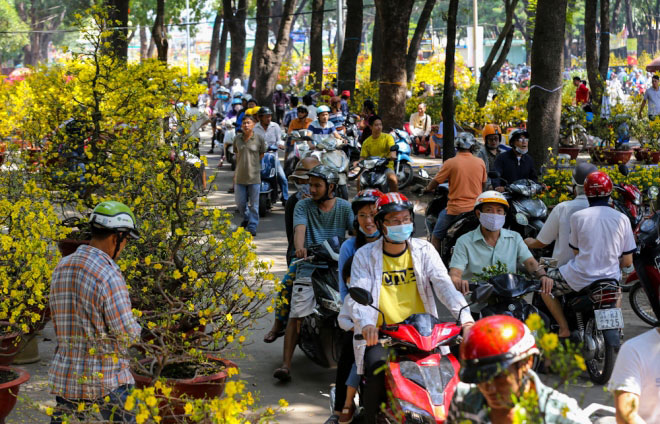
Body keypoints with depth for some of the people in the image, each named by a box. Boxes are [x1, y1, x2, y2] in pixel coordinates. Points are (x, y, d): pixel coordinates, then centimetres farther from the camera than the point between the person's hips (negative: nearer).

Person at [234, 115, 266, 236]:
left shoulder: (259, 139, -5)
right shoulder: (237, 138, 4)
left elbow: (262, 155, 6)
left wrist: (252, 165, 4)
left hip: (254, 176, -3)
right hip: (240, 176, 3)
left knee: (254, 204, 2)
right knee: (240, 203, 10)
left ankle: (252, 227, 10)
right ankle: (246, 218, 39)